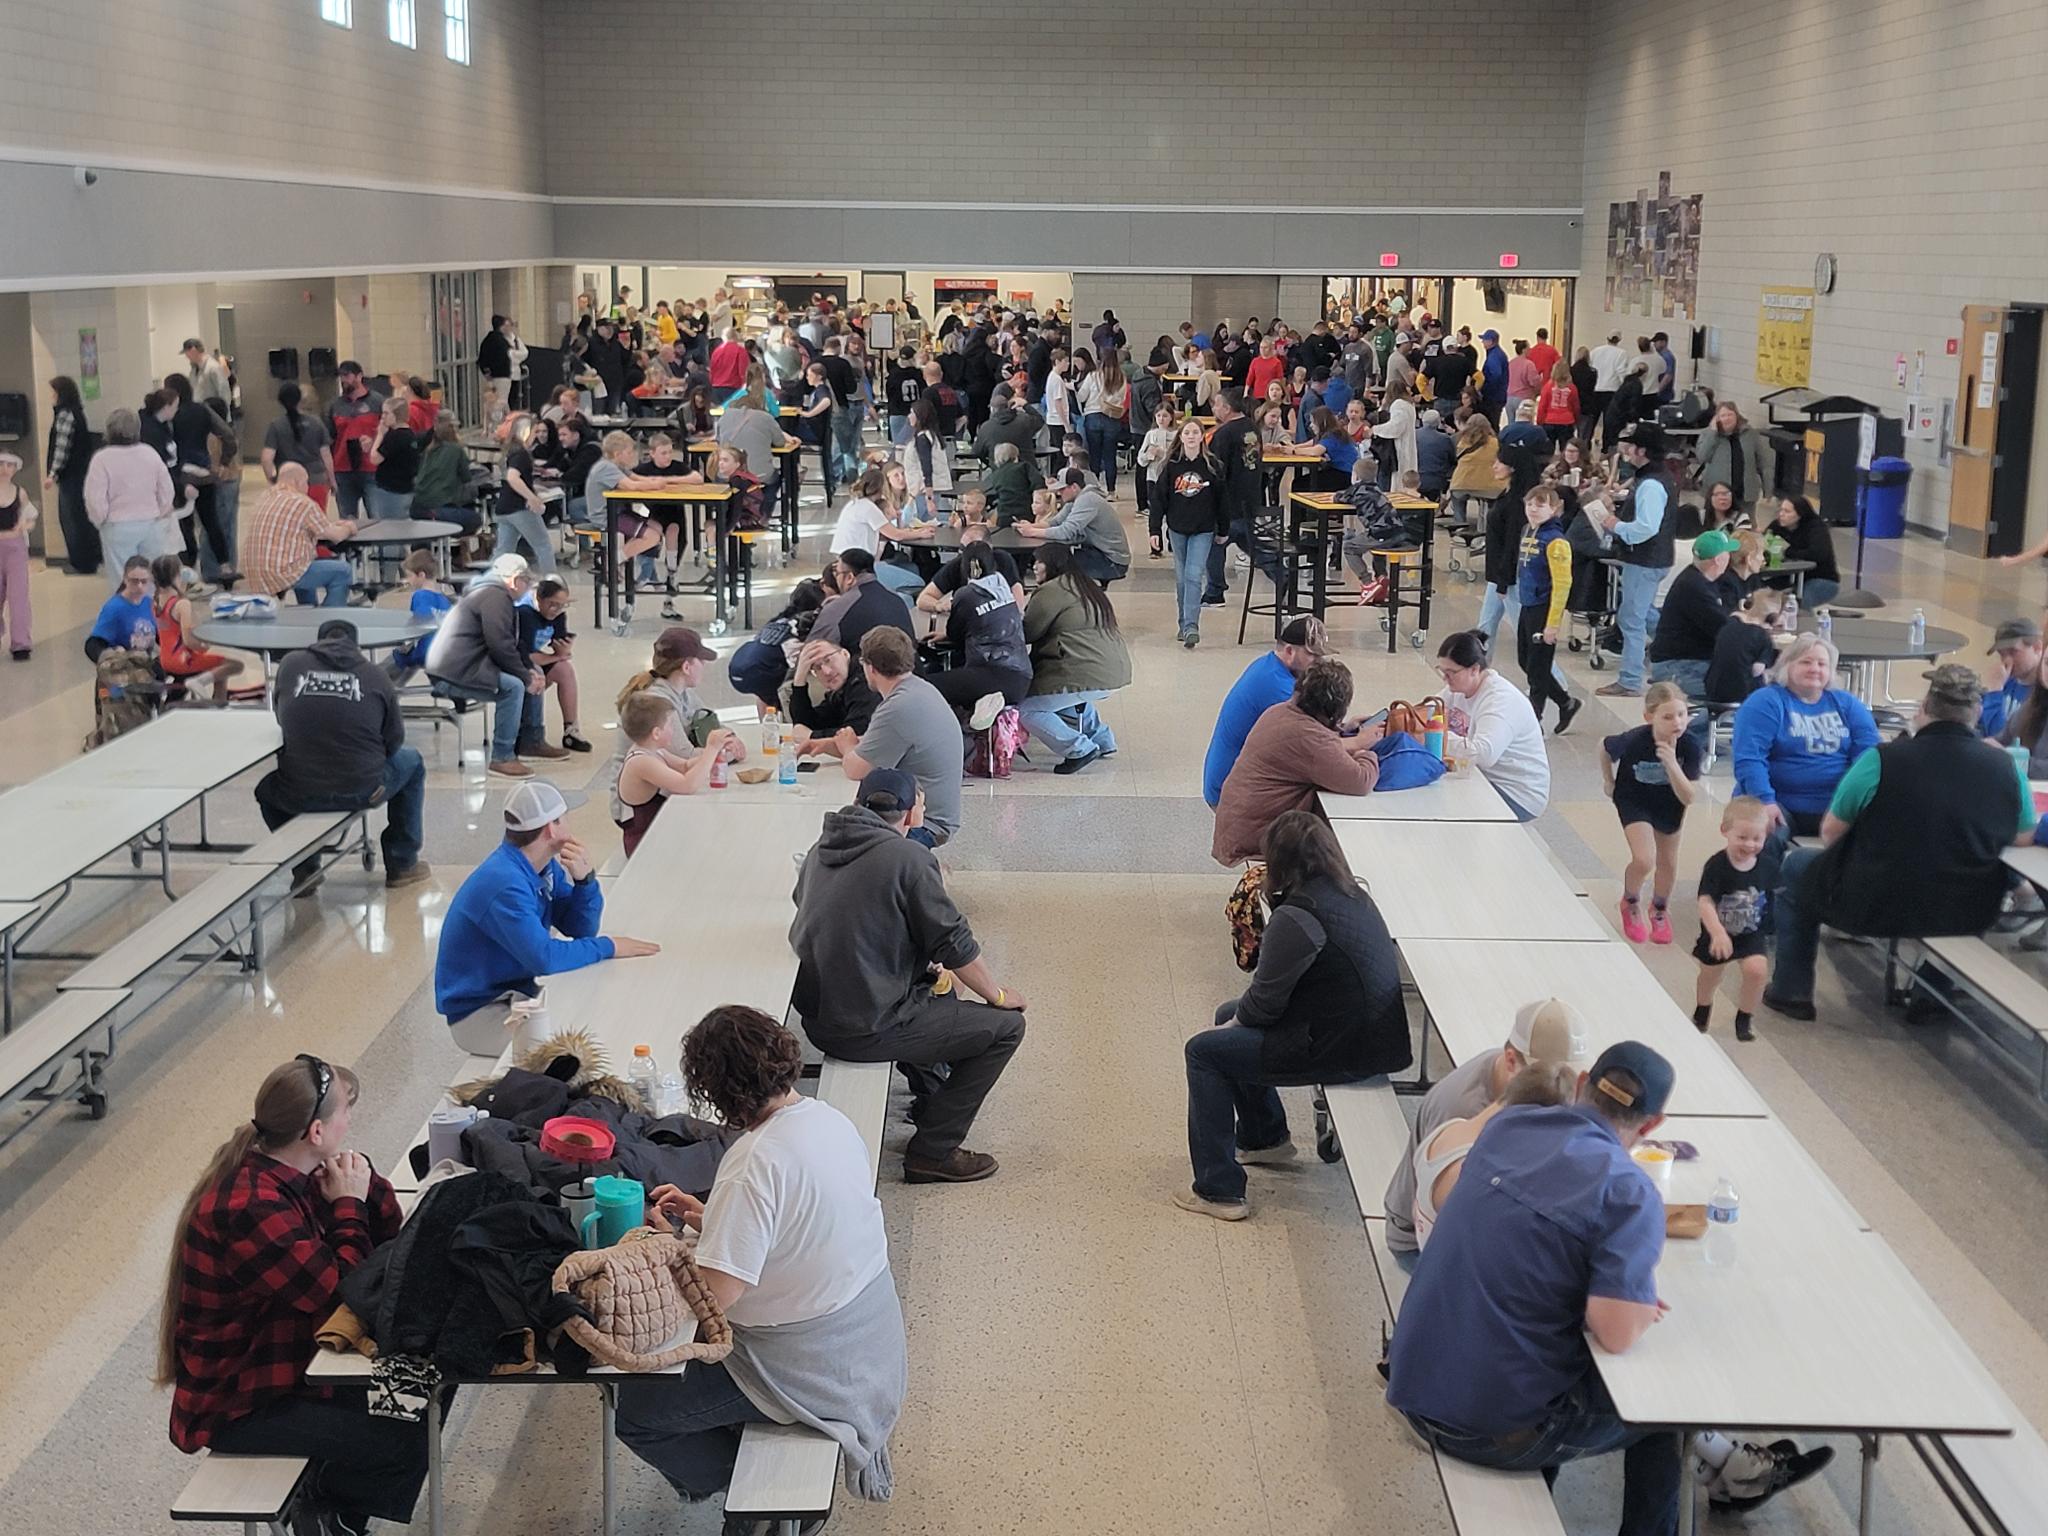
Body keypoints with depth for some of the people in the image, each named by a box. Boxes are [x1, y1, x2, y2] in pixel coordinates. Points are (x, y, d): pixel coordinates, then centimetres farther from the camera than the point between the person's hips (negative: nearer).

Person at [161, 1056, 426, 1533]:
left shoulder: (286, 1173, 0)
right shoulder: (249, 1208, -29)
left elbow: (386, 1240, 5)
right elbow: (343, 1295, -27)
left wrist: (363, 1185, -12)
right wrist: (349, 1205, -17)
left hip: (282, 1366, 10)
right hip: (237, 1409, -10)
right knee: (407, 1447, -16)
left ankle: (330, 1496, 23)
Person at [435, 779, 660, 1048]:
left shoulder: (543, 866, 0)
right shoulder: (506, 884, -29)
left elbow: (581, 929, 1)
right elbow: (544, 958, -34)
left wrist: (585, 880, -16)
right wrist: (608, 947, -22)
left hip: (520, 990, 9)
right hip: (479, 1011, -9)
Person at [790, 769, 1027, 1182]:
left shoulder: (820, 850, 9)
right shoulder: (907, 857, -15)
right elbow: (955, 945, -11)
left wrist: (931, 969, 26)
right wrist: (999, 995, 6)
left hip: (815, 1016, 9)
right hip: (867, 1031, -9)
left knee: (935, 983, 32)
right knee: (1006, 1025, 2)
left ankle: (931, 1096, 42)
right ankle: (933, 1151, 4)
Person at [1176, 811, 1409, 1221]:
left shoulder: (1297, 917, -22)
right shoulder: (1353, 895, 6)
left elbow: (1265, 1001, -13)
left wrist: (1237, 1018, 6)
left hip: (1341, 1052, -10)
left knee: (1204, 1051, 2)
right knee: (1229, 1015, 26)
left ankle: (1218, 1192, 4)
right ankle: (1266, 1139, 44)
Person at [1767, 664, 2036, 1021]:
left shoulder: (1882, 760, -17)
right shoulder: (2007, 767, -8)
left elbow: (1830, 833, -4)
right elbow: (2024, 836, 9)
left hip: (1876, 910, -4)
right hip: (1970, 916, 4)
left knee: (1797, 865, 23)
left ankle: (1791, 992, 25)